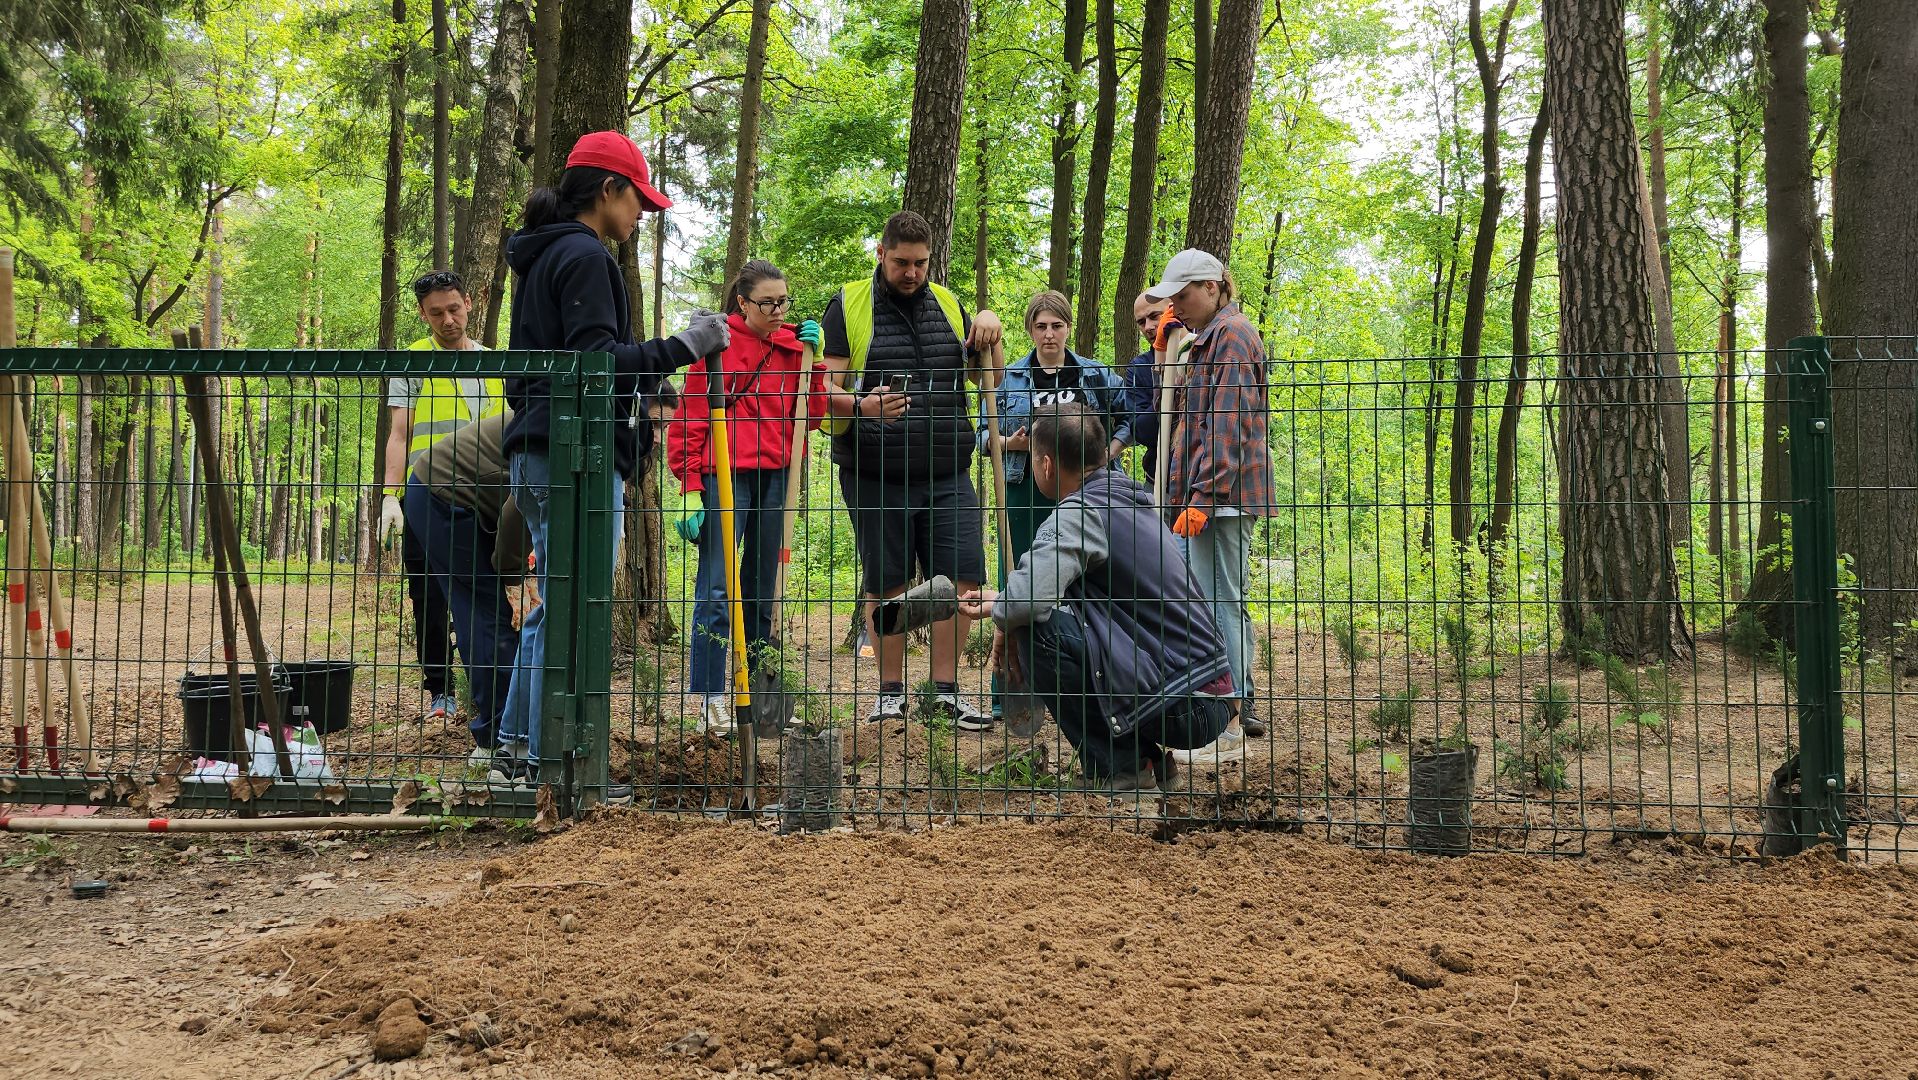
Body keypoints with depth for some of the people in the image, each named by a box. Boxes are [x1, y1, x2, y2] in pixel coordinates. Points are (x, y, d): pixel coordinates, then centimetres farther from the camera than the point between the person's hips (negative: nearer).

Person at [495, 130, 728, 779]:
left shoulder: (542, 256, 21)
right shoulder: (584, 255, -10)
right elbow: (595, 358, -20)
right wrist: (683, 348, -19)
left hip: (537, 452, 11)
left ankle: (517, 745, 22)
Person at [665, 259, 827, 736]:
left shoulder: (792, 345, 12)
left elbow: (811, 416, 12)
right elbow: (689, 419, -4)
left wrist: (811, 358, 1)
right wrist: (690, 490, -10)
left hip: (775, 477, 6)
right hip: (725, 475, -5)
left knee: (762, 587, 11)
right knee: (716, 588, -10)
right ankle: (711, 702, -10)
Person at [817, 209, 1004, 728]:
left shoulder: (948, 304, 14)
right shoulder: (848, 306, 1)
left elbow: (986, 375, 22)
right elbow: (825, 389, -5)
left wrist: (988, 329, 3)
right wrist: (861, 406, -26)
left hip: (948, 476, 3)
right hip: (876, 476, -3)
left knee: (961, 578, -3)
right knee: (887, 586, 4)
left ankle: (946, 690, 9)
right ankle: (891, 692, 17)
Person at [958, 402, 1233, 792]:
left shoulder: (1081, 512, -15)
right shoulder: (1123, 494, 13)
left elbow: (1030, 597, -29)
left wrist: (1002, 621, -8)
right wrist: (999, 601, 21)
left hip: (1183, 707, -9)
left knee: (1035, 628, -15)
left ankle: (1119, 768, -5)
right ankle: (1148, 757, 16)